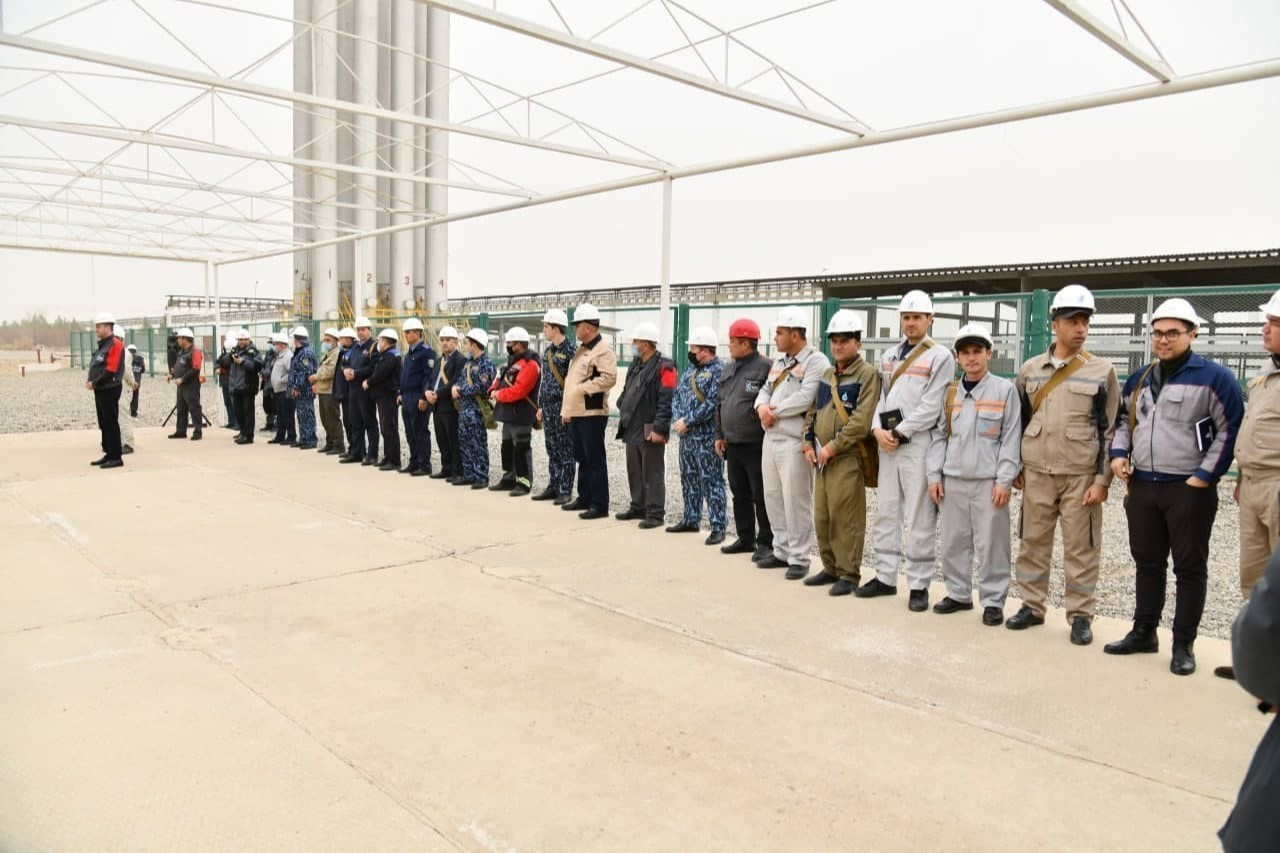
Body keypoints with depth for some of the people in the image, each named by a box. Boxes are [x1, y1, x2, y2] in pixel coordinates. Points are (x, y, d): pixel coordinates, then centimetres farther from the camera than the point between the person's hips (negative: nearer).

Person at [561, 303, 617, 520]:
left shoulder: (603, 350, -11)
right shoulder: (581, 350, 19)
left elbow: (609, 378, -24)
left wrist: (583, 388, -19)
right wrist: (566, 409, 18)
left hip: (592, 413, -9)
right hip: (575, 413, 10)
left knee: (595, 459, -5)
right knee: (582, 458, 16)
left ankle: (599, 505, -1)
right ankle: (584, 498, 26)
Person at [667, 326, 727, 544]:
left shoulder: (718, 371, -12)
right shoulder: (690, 369, 15)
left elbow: (712, 404, -20)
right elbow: (677, 395, 16)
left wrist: (688, 421, -16)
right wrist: (678, 419, -2)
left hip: (707, 438, -9)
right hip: (686, 436, 9)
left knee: (711, 481, -5)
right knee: (689, 479, 16)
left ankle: (718, 527, -1)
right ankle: (691, 520, 28)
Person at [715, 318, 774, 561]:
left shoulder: (765, 367, -11)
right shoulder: (729, 369, 15)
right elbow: (720, 404, 21)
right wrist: (719, 435, 18)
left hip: (757, 445, -8)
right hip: (732, 444, 8)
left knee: (761, 496, -1)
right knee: (739, 493, 14)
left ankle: (766, 542, 7)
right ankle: (746, 538, 25)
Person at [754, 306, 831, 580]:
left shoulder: (816, 362, -10)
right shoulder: (779, 362, 19)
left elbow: (806, 398, -21)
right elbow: (765, 389, 19)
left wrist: (774, 411, -11)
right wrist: (762, 406, -5)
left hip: (794, 442, -9)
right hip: (771, 439, 9)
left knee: (796, 502, -5)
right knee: (773, 497, 14)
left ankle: (798, 558, 5)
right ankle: (782, 551, 25)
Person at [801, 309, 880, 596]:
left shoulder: (867, 375, -7)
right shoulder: (827, 375, 16)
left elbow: (861, 421, -17)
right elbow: (813, 411, 20)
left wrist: (832, 447, -17)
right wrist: (809, 443, 5)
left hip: (848, 459, -7)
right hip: (822, 458, 7)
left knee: (846, 519, -3)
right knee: (821, 517, 12)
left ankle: (849, 574, 8)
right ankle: (830, 568, 24)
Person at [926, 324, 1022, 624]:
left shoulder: (1005, 390, -1)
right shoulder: (950, 392, 11)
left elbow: (1011, 439, -4)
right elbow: (938, 436, 12)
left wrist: (1004, 480, -10)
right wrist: (934, 475, 5)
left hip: (988, 481, -4)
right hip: (952, 480, 4)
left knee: (991, 544, 0)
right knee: (953, 541, 10)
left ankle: (993, 601, 11)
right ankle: (958, 593, 23)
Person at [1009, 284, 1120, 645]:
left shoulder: (1102, 371, -1)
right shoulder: (1030, 369, 6)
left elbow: (1110, 430, -1)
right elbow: (1018, 421, 14)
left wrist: (1102, 479, -7)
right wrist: (1015, 467, 12)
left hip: (1082, 475, -2)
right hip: (1036, 473, 3)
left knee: (1081, 548, 4)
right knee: (1033, 542, 9)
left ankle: (1080, 615, 16)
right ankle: (1031, 606, 22)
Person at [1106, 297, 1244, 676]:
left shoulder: (1214, 377, -8)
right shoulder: (1139, 379, 12)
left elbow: (1230, 430, -10)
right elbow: (1123, 419, 23)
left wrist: (1204, 476, -13)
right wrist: (1119, 453, 6)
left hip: (1189, 490, -6)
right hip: (1142, 487, 6)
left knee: (1189, 568, 4)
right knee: (1147, 563, 14)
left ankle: (1183, 645, 12)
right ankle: (1143, 632, 26)